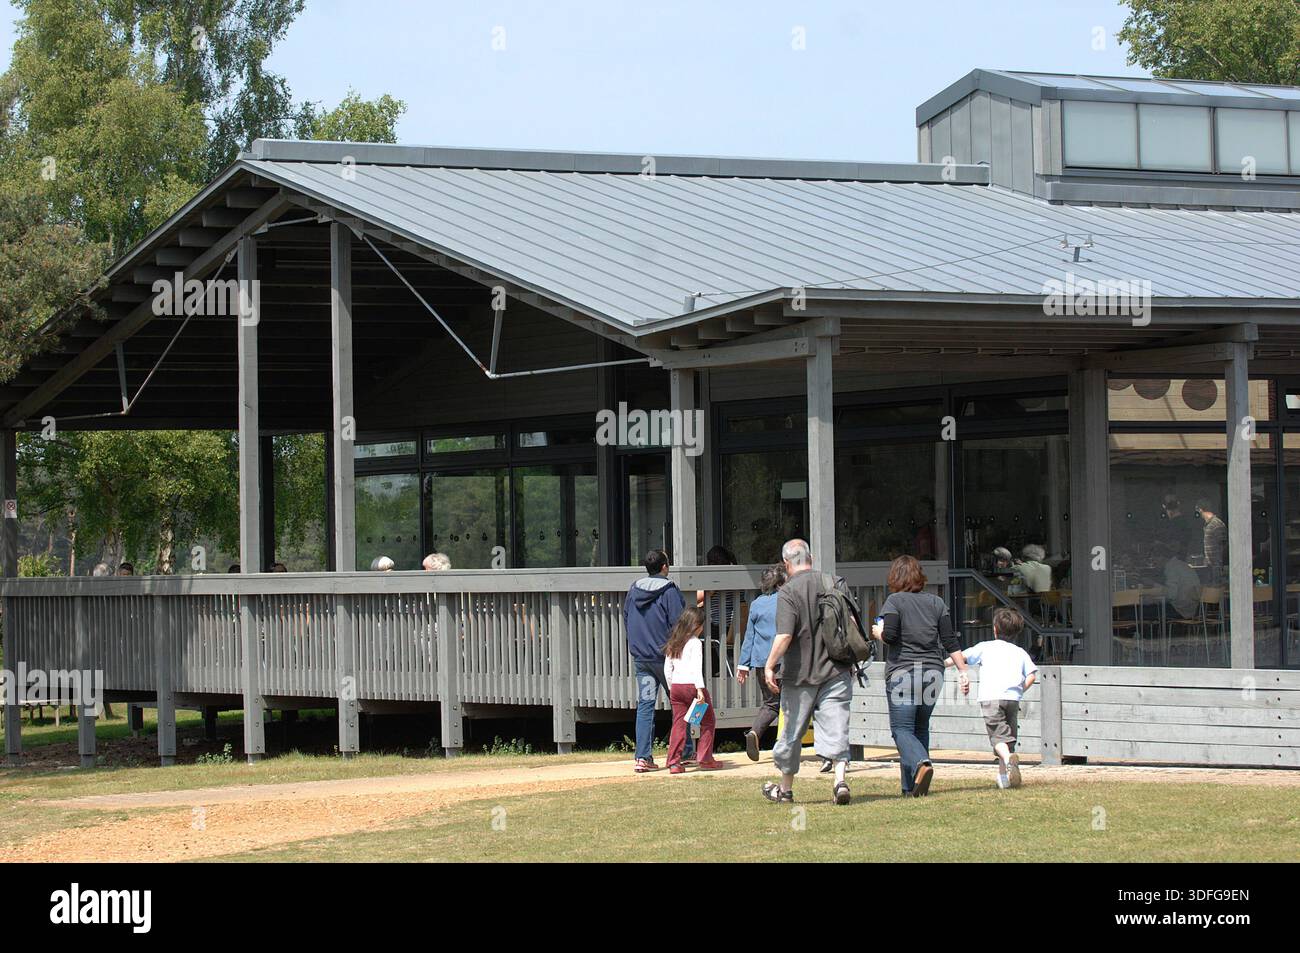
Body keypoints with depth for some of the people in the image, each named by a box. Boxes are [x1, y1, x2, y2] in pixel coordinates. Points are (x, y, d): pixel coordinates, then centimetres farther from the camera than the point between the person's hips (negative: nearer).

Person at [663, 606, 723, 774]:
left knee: (678, 724, 5)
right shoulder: (695, 643, -8)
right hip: (691, 685, -6)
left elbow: (667, 669, 14)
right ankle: (705, 758, 9)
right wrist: (700, 689, -20)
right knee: (708, 721, 10)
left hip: (676, 687, 6)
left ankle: (674, 762, -2)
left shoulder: (673, 644, 12)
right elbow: (696, 668, -17)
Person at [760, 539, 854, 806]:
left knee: (792, 731, 11)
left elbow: (785, 636, -20)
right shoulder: (835, 583, 1)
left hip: (801, 673, -3)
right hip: (836, 670, 3)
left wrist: (769, 666, -10)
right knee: (835, 728, 0)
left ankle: (785, 789, 23)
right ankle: (840, 779, -19)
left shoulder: (788, 592, -12)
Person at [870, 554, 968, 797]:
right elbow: (950, 642, 6)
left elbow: (890, 635, -14)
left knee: (901, 729, -4)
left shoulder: (895, 601, -4)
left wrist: (878, 632, 8)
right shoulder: (936, 602, 10)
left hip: (902, 671, -5)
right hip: (933, 671, 5)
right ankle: (911, 786, 13)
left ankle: (921, 763, -32)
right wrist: (963, 670, 9)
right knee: (920, 728, 14)